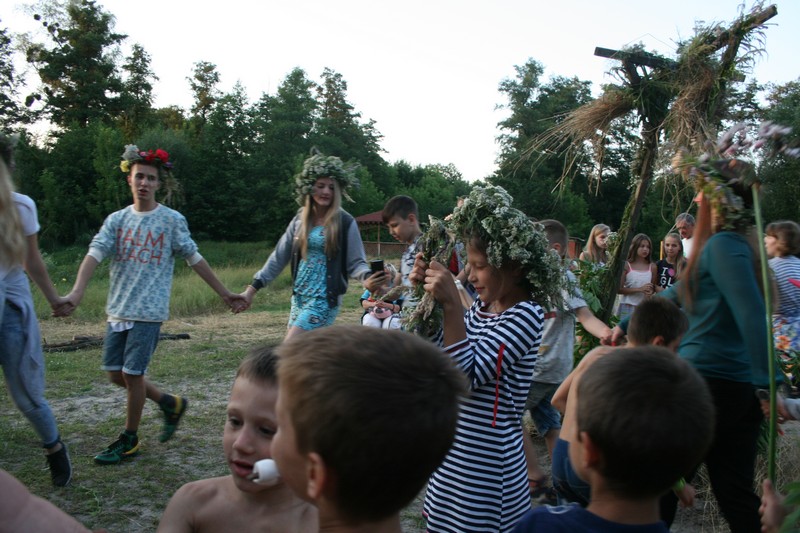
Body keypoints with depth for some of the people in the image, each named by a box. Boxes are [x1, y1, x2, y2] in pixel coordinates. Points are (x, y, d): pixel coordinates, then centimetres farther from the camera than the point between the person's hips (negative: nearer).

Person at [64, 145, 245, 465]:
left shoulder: (172, 220, -2)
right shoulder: (117, 220, 7)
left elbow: (194, 259, 2)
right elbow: (95, 254, -6)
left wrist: (224, 293, 3)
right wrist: (77, 291, -22)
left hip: (149, 311, -5)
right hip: (117, 310, 5)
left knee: (132, 374, -3)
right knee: (116, 373, 8)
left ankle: (129, 440, 16)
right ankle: (170, 403, 29)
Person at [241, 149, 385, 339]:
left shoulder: (345, 222, -8)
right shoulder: (300, 219, 6)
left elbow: (356, 262, -7)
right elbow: (279, 257, 9)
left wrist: (368, 279, -30)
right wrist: (252, 289, 7)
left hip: (325, 299, -6)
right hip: (299, 296, 6)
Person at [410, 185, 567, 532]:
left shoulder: (525, 315, -18)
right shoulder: (484, 305, 4)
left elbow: (467, 376, -24)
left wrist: (451, 304, -29)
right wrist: (428, 293, -3)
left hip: (485, 467, -8)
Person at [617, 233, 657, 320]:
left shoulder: (652, 266, 4)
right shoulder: (626, 265, -5)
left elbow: (654, 287, 13)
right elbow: (619, 289, -9)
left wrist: (650, 292, -11)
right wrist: (640, 289, -18)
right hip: (627, 306, -2)